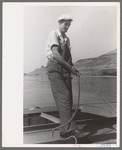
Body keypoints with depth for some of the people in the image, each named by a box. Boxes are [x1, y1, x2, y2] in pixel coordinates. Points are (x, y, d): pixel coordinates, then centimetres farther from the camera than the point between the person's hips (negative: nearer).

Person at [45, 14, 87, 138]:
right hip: (55, 69, -7)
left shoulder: (67, 39, 24)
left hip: (65, 71, 8)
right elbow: (55, 54, -16)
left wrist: (72, 67, 2)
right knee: (64, 98, -16)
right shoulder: (53, 35, -2)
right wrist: (70, 67, -17)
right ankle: (70, 128, -16)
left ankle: (65, 130, 8)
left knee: (68, 100, 2)